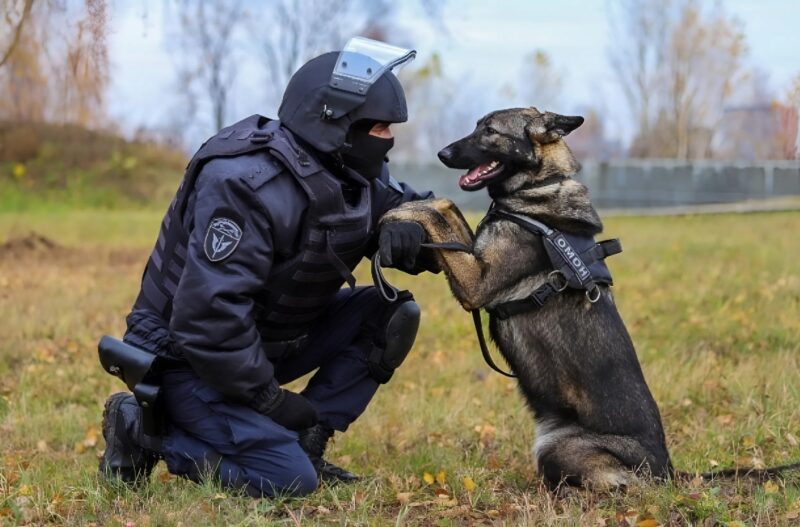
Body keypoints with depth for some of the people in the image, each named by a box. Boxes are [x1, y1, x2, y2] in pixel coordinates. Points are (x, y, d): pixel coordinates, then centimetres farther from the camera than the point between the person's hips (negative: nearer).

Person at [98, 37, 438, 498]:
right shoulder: (248, 186, -29)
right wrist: (268, 398, -24)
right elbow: (206, 311, -33)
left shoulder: (350, 173, -2)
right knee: (289, 479, -21)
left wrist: (408, 233, -19)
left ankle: (305, 441, 1)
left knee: (389, 314, -4)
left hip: (266, 339, 9)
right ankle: (142, 430, -3)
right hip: (188, 356, -8)